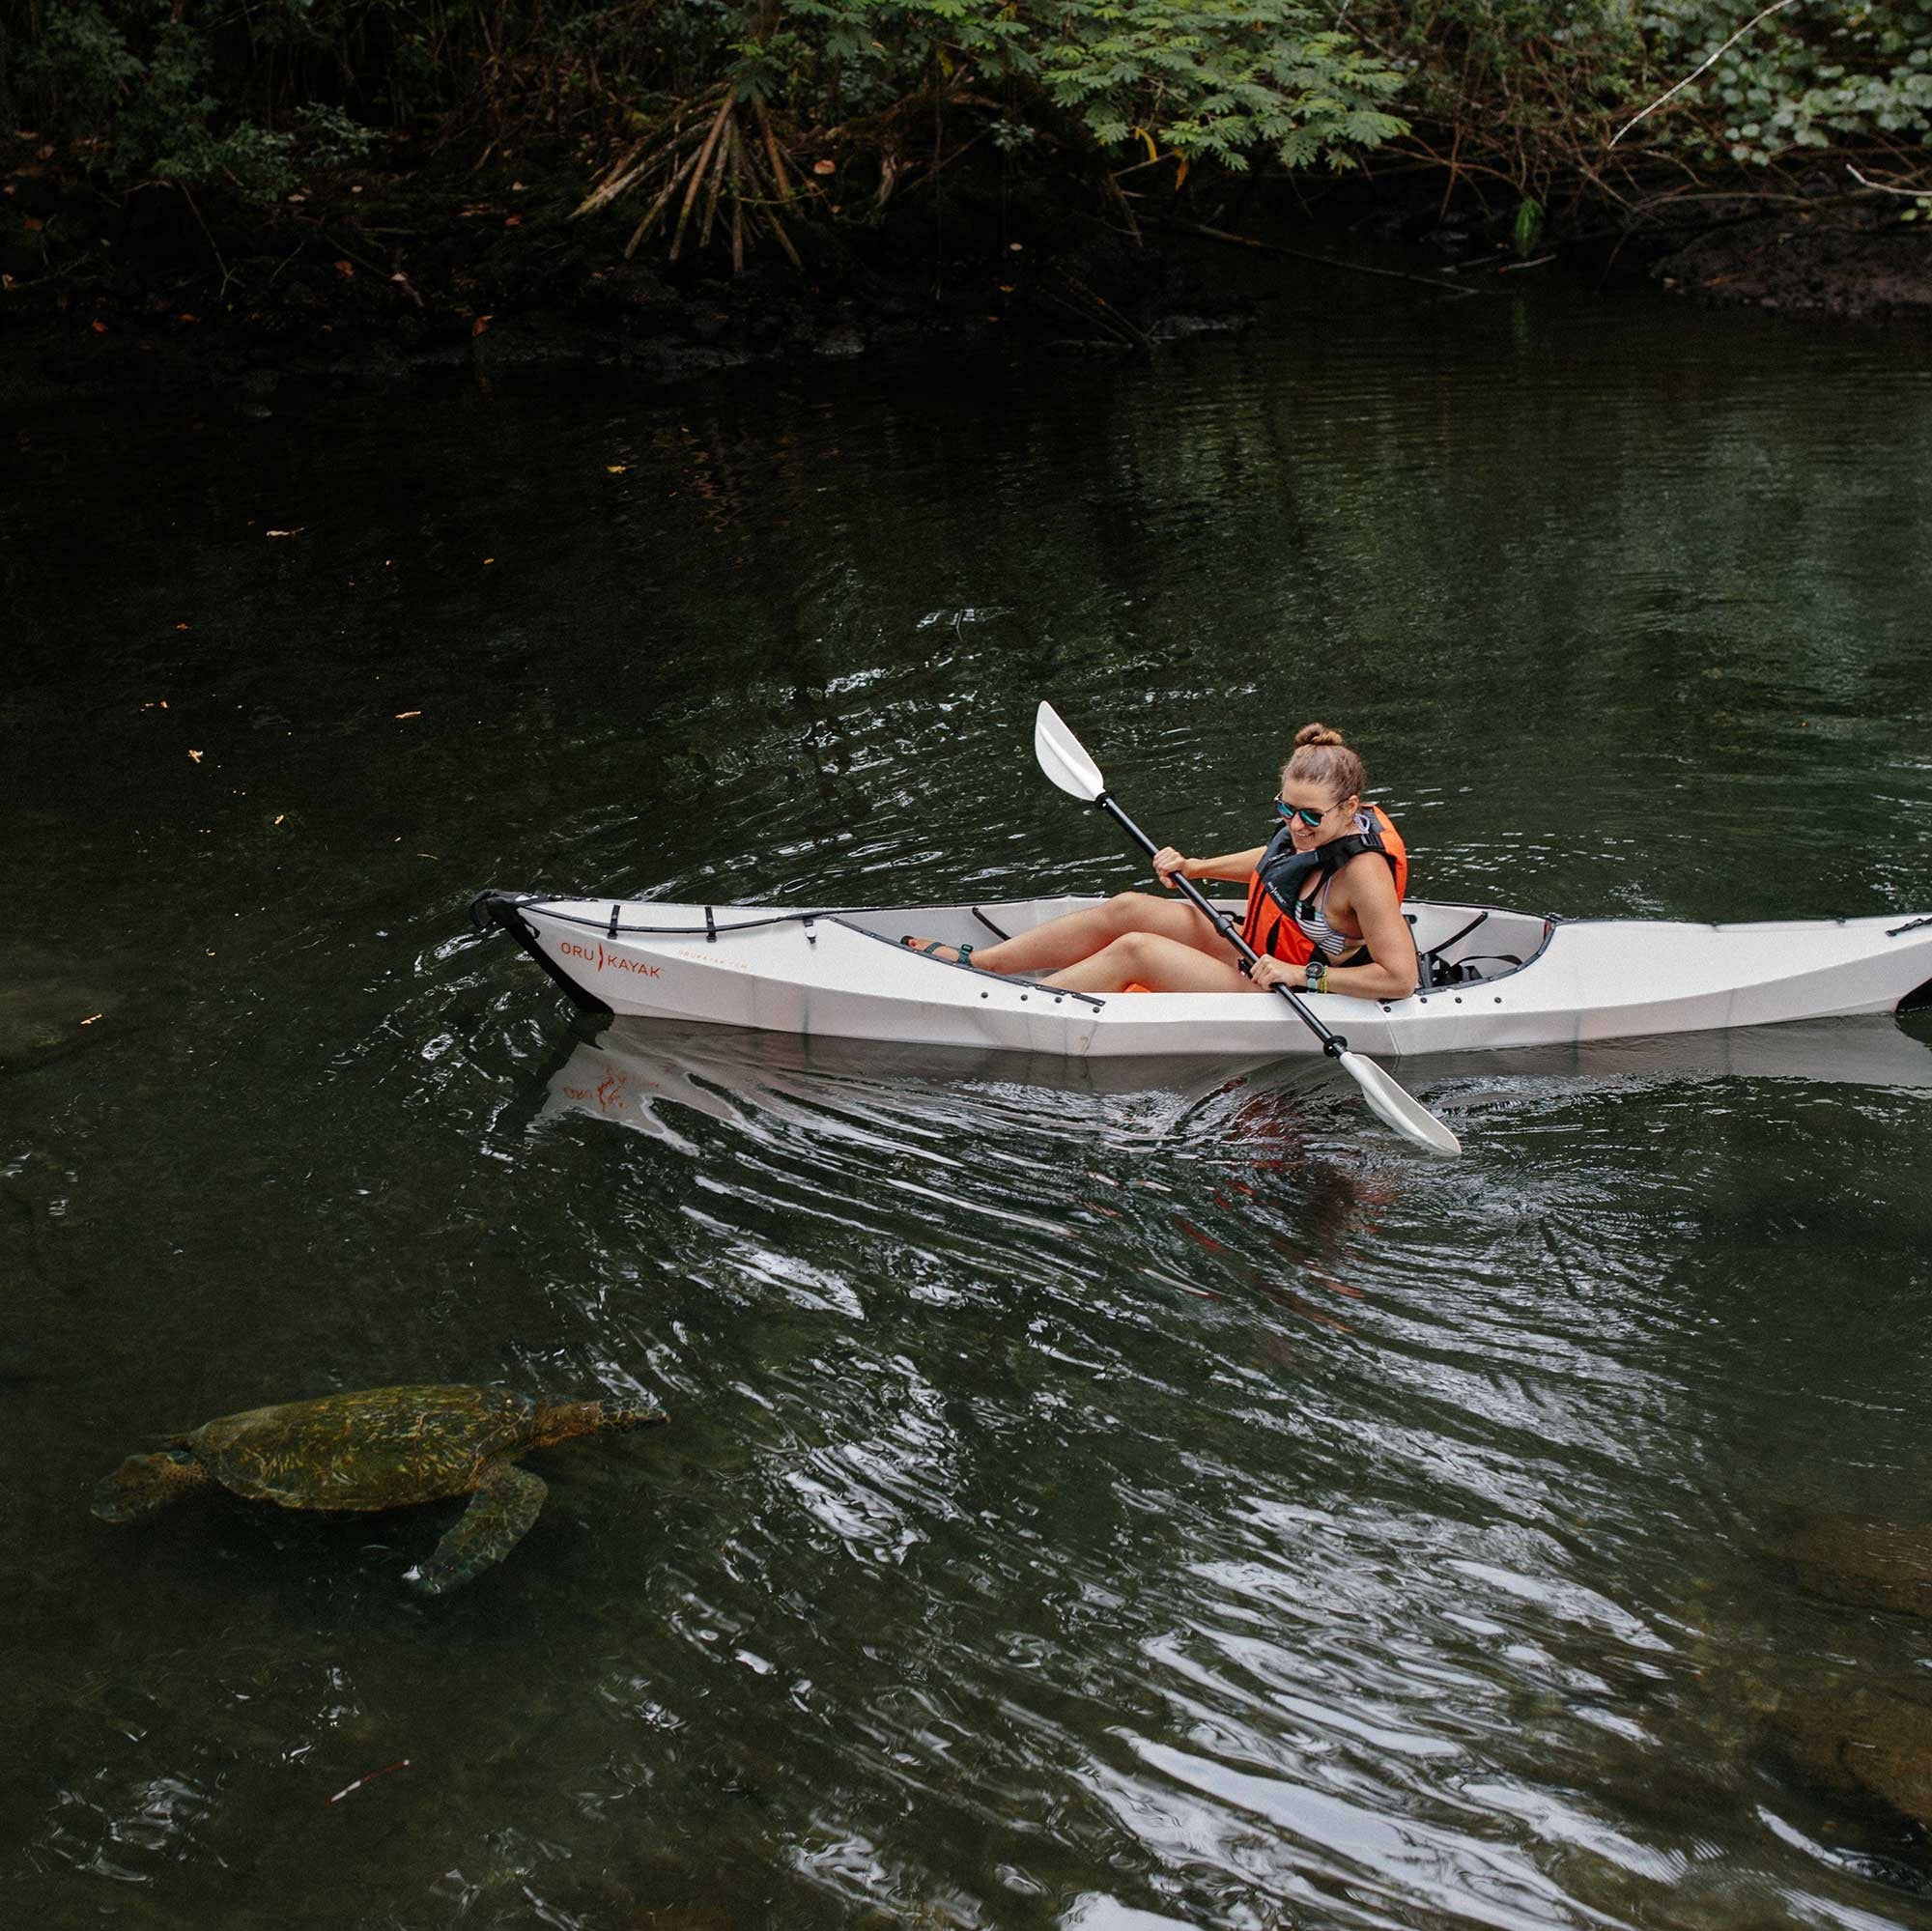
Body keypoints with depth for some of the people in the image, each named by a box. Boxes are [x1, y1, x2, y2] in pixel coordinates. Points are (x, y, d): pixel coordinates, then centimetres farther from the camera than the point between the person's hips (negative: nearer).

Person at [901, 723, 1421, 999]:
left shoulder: (1363, 869, -29)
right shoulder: (1314, 828, -5)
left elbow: (1401, 978, -30)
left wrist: (1302, 974, -31)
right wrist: (1193, 868, 10)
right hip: (1255, 958, 9)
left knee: (1134, 949, -18)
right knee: (1126, 909, -1)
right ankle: (973, 962, 7)